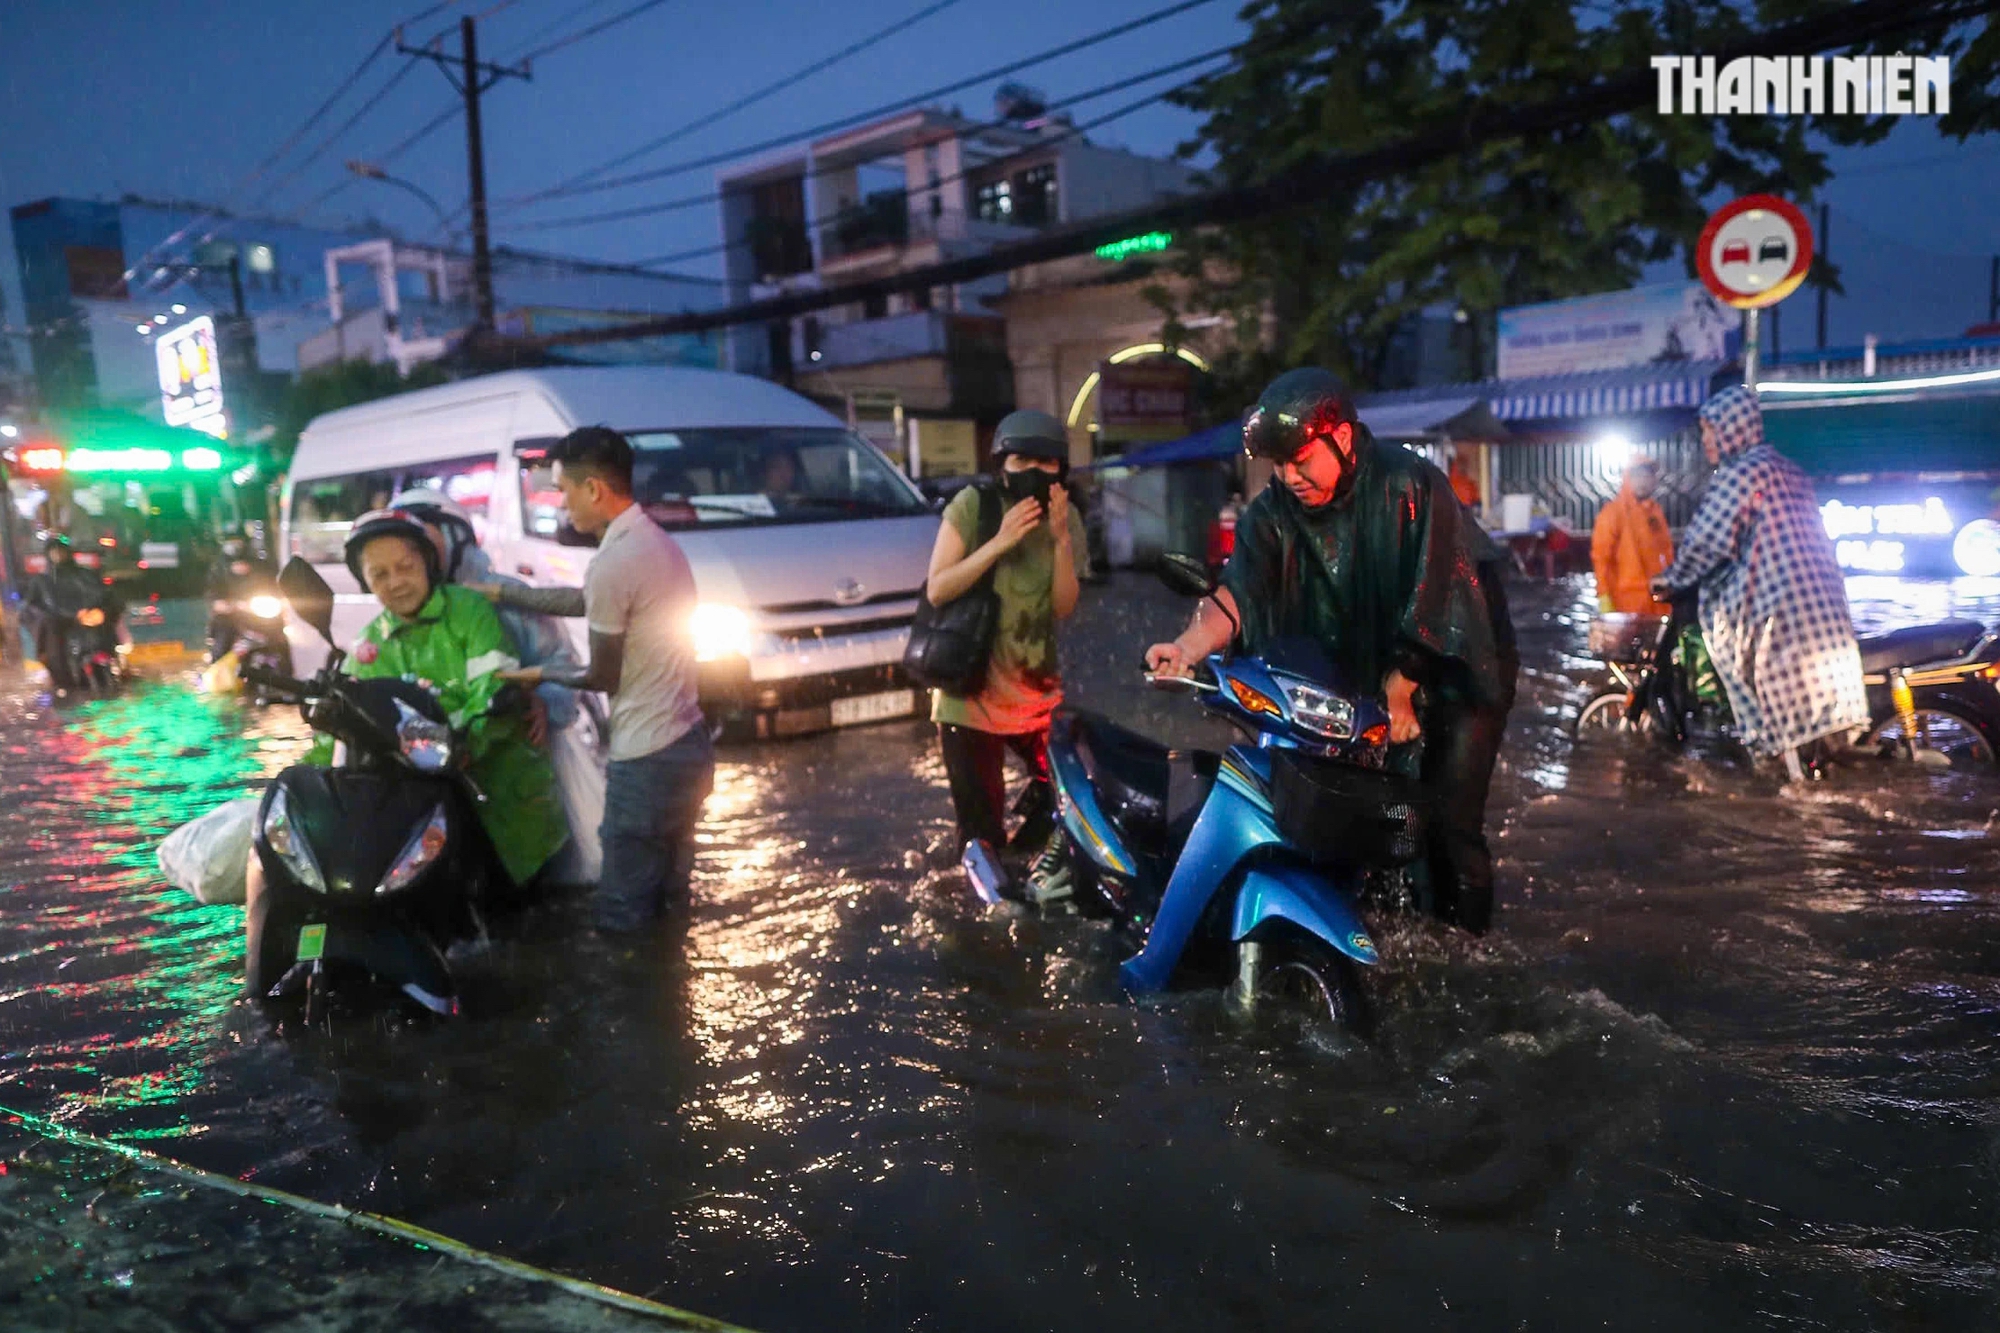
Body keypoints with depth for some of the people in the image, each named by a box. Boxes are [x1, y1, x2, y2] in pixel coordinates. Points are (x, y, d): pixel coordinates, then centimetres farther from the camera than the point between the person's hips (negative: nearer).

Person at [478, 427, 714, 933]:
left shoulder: (613, 562, -21)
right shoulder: (658, 541, 10)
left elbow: (602, 677, -11)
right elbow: (585, 601, 21)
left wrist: (541, 675, 7)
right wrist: (499, 592, 23)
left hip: (647, 761, -10)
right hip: (687, 744, 10)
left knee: (624, 918, 2)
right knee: (668, 903, 21)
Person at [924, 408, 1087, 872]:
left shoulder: (1066, 518, 1)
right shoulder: (972, 505, -10)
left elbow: (1064, 608, -6)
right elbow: (937, 590, -17)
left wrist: (1061, 539, -18)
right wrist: (1000, 542, -25)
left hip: (1036, 687, 4)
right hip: (970, 689, -3)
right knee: (981, 826, 3)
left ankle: (1020, 866, 25)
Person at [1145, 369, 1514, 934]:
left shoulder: (1412, 485, -17)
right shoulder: (1274, 512, -6)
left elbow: (1433, 598, -19)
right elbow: (1239, 589, -22)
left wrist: (1397, 692, -20)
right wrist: (1190, 645, -41)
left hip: (1458, 672, -4)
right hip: (1364, 680, 5)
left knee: (1448, 824, -11)